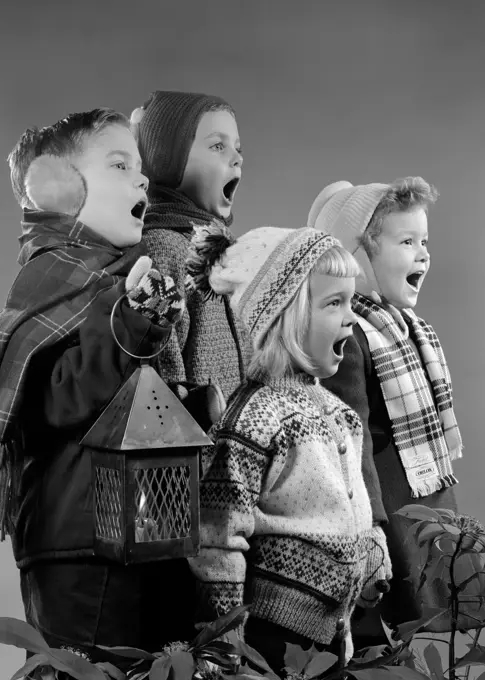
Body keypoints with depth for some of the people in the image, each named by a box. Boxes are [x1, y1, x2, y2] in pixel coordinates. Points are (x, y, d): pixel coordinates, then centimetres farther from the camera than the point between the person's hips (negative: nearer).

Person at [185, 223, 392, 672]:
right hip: (270, 634, -8)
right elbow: (218, 541, -20)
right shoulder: (255, 414, -18)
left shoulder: (332, 410, 8)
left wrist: (374, 584, 19)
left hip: (331, 630, 8)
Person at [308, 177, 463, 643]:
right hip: (393, 512, -9)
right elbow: (353, 439, -22)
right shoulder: (347, 335, -18)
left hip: (437, 503, 9)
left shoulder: (409, 325, 11)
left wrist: (448, 514, 20)